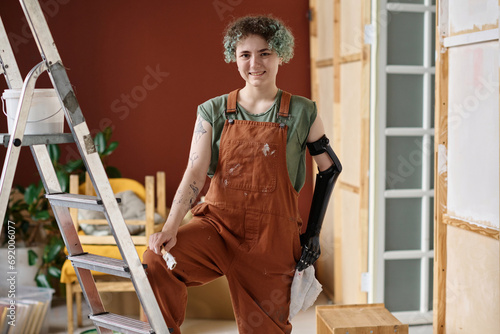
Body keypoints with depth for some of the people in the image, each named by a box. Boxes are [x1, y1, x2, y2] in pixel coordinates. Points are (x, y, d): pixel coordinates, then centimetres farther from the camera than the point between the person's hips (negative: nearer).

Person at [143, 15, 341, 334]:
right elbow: (195, 173, -6)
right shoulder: (213, 111, 3)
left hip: (273, 236, 0)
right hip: (218, 224, 1)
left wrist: (313, 233, 8)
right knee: (157, 261, -26)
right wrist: (171, 227, -21)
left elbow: (330, 168, 10)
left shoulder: (301, 113, 1)